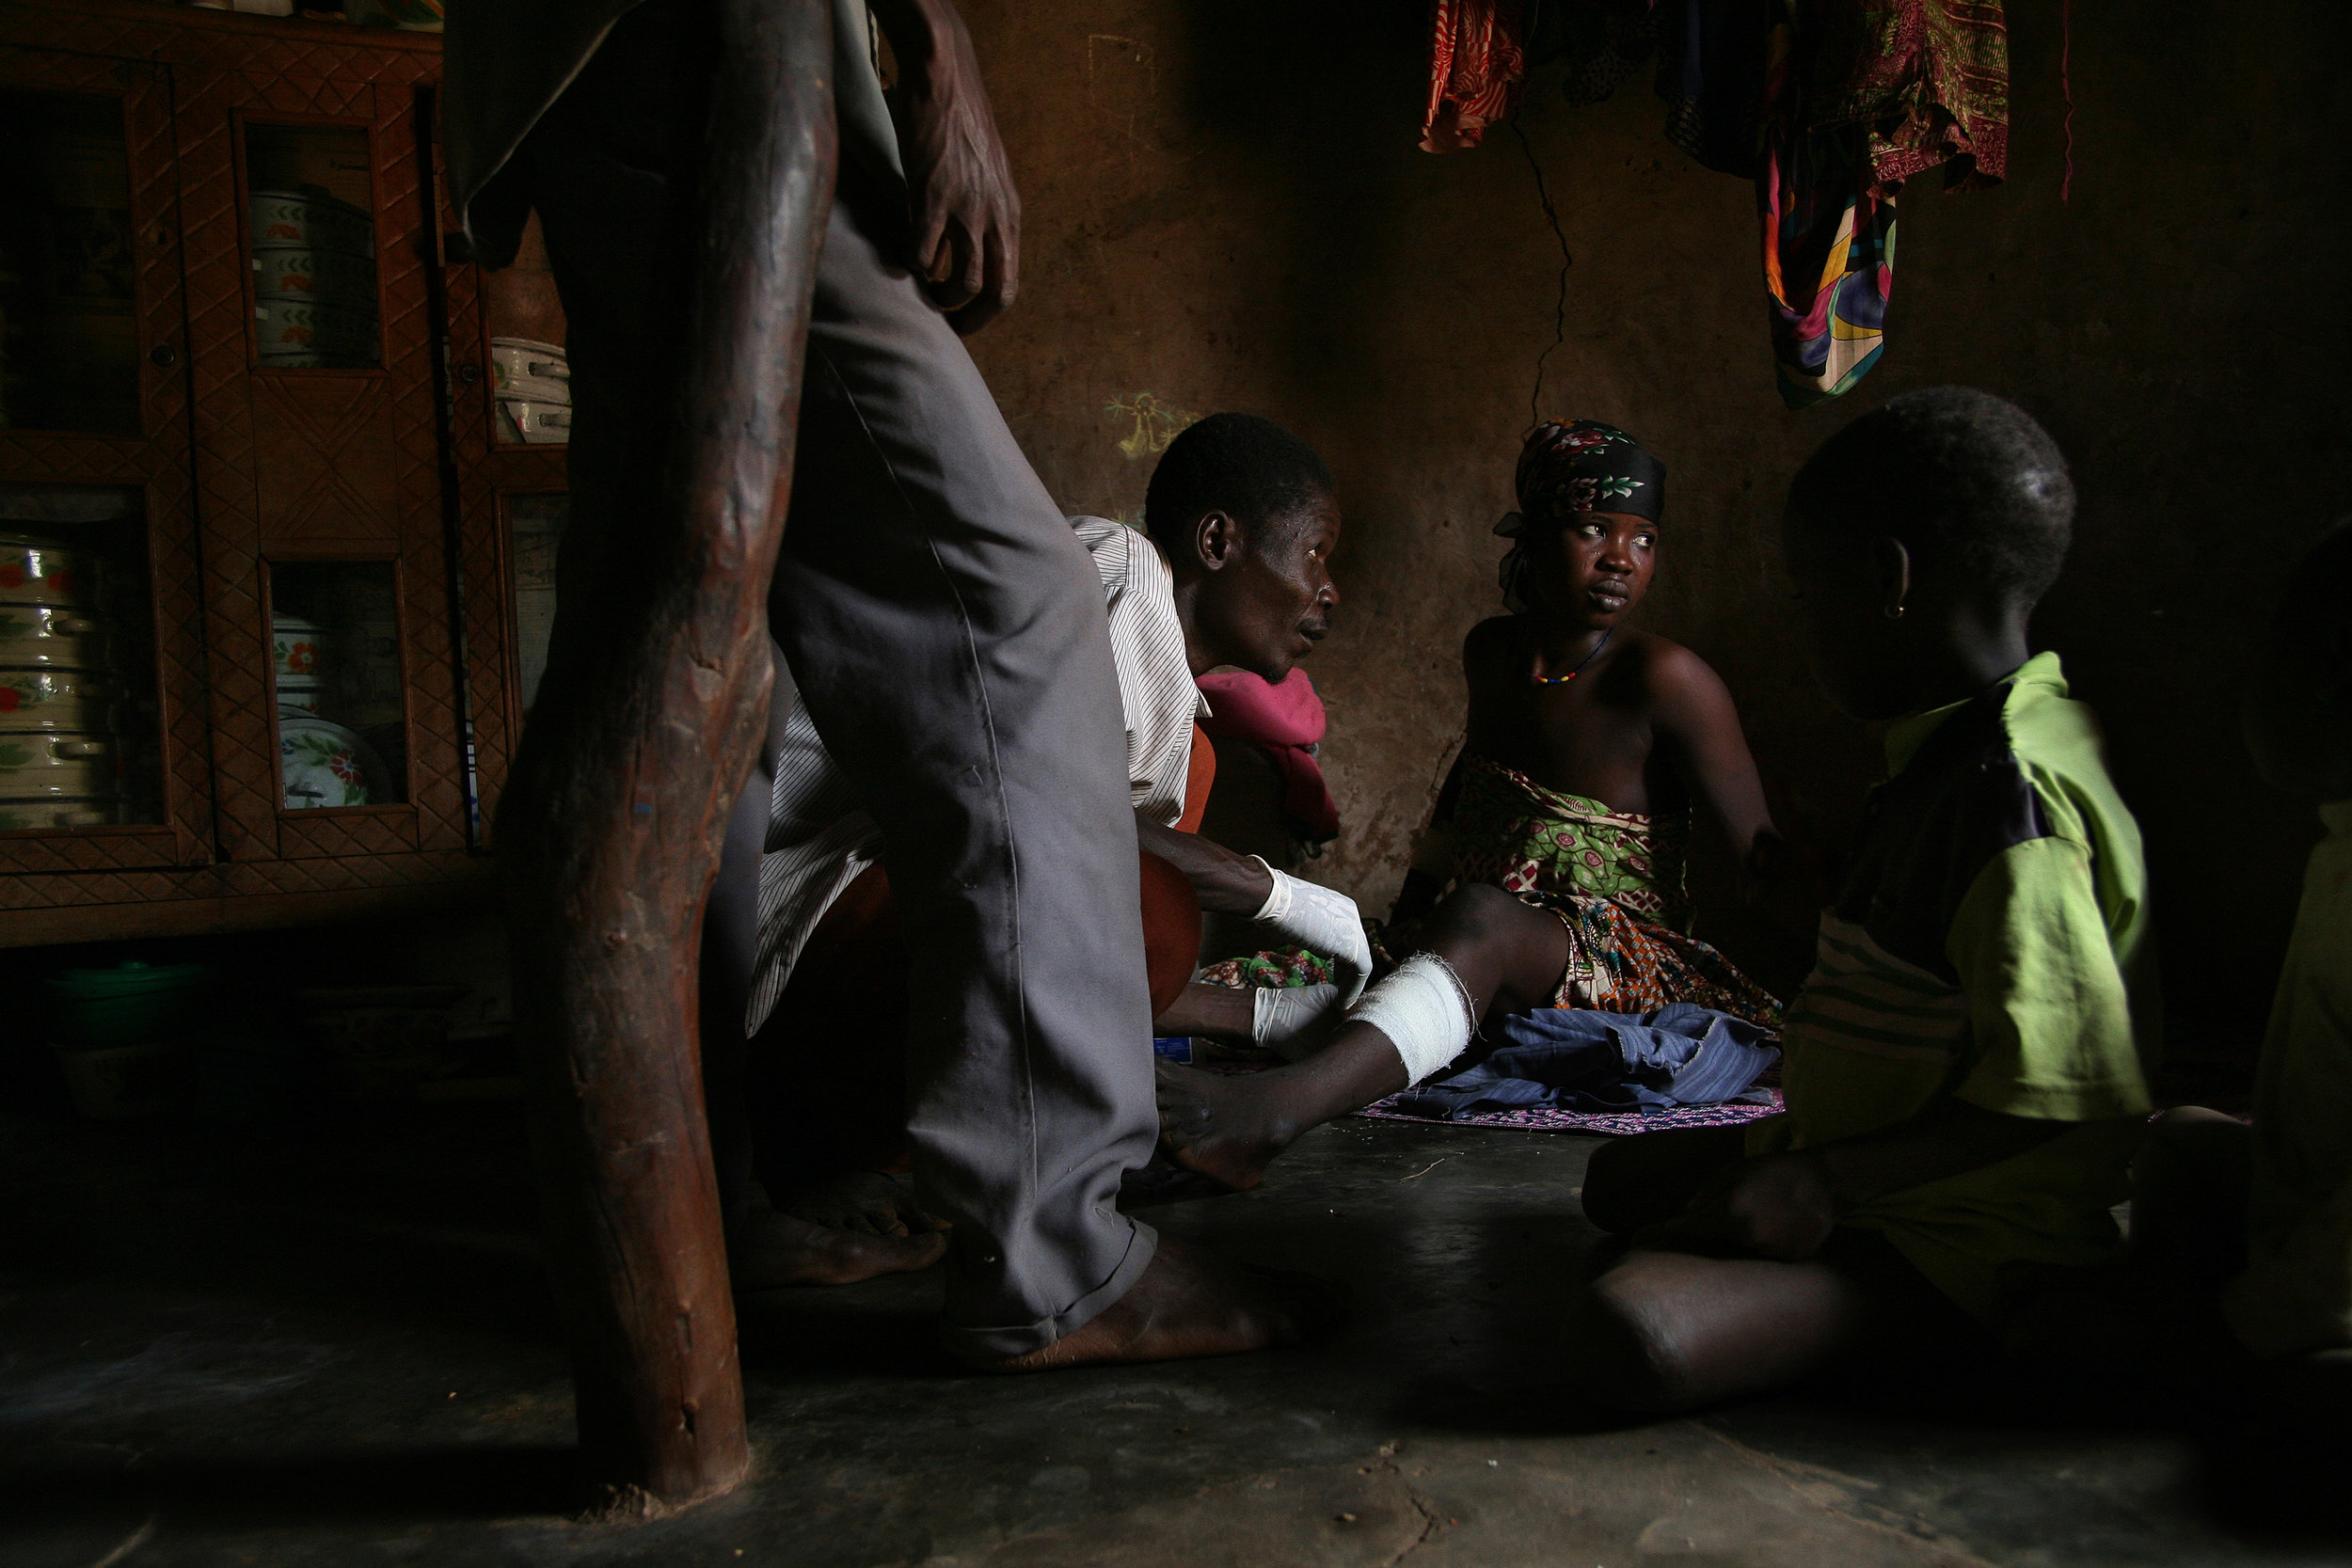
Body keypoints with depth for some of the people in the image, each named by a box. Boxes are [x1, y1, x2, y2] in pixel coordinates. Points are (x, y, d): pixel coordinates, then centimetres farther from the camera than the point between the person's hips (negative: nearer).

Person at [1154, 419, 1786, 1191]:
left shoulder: (1663, 679, -11)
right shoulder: (1491, 650, 7)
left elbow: (1763, 851, -10)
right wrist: (1420, 885, 19)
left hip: (1615, 963, -8)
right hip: (1472, 954, 8)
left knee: (1484, 920, -38)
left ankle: (1271, 1106, -62)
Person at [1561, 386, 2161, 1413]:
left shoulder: (2011, 789, -27)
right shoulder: (1957, 751, 5)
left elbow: (2062, 1085, -29)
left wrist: (1823, 1182, -27)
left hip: (1954, 1230, -10)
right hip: (1869, 1157, 10)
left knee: (1627, 1336, -31)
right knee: (1620, 1183, 24)